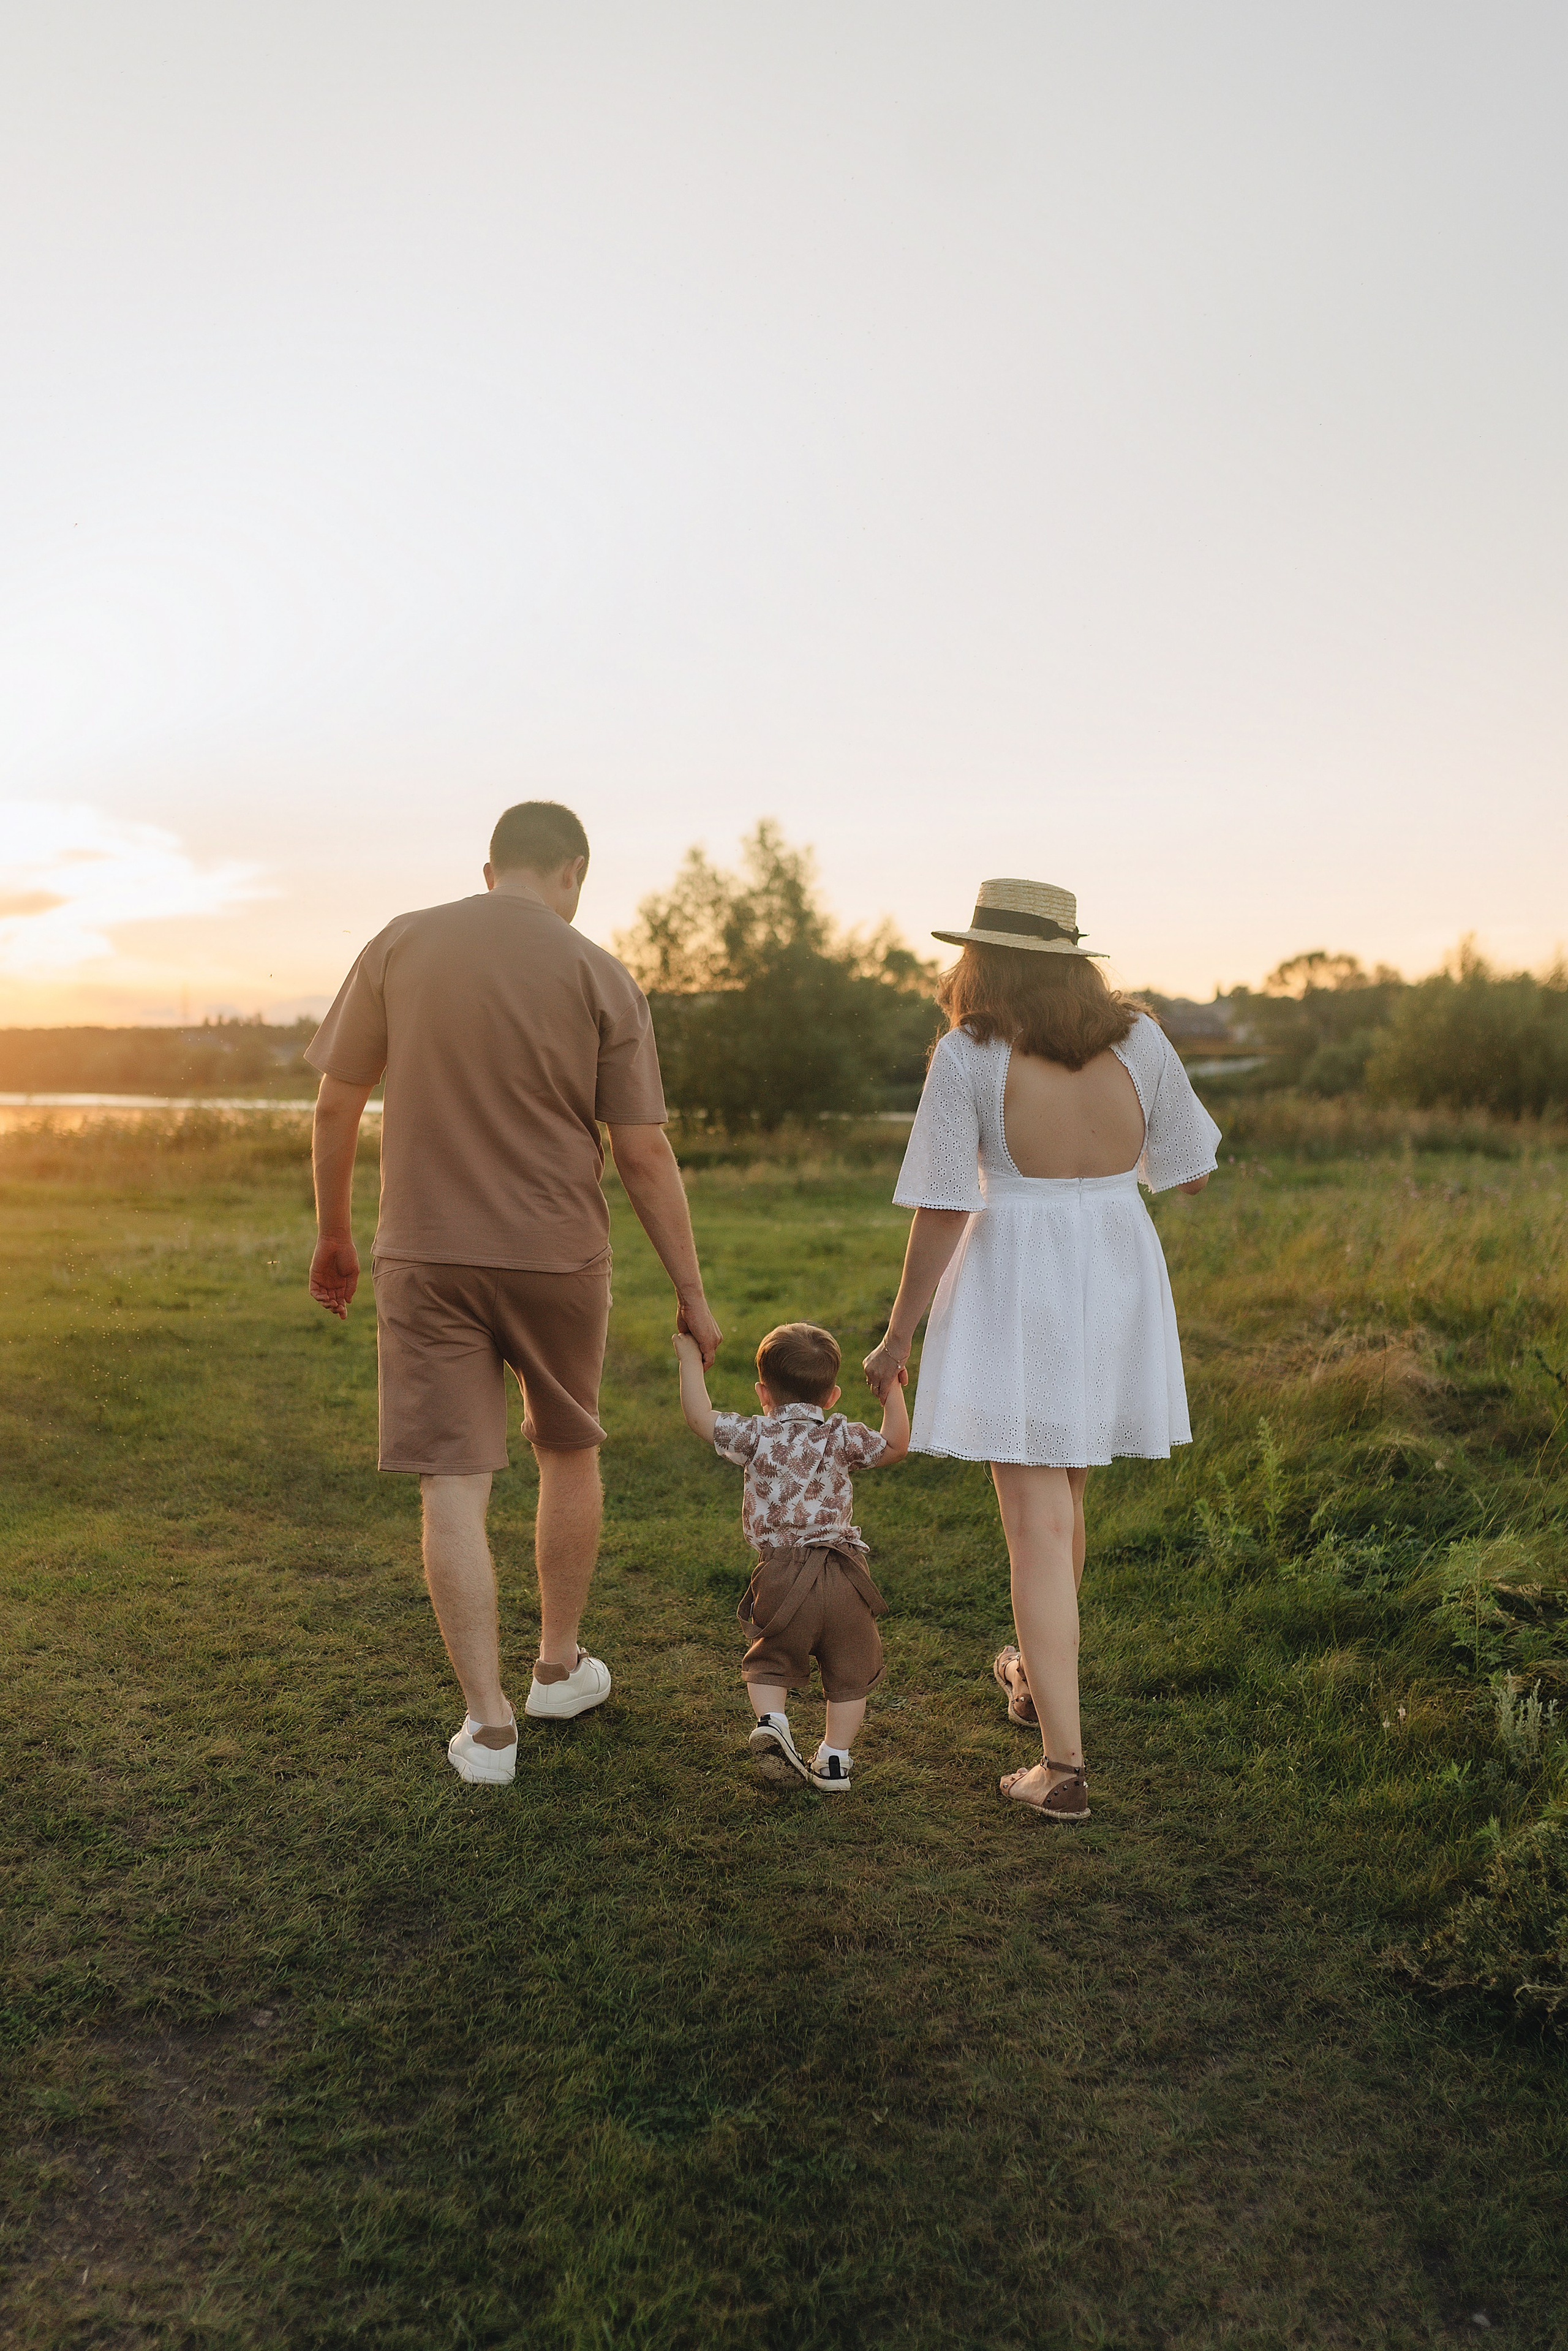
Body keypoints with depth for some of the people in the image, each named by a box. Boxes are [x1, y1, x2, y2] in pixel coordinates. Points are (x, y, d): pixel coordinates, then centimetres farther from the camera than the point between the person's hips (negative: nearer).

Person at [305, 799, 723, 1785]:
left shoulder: (399, 947, 0)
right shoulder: (601, 978, -5)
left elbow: (336, 1107, 3)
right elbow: (646, 1155, -7)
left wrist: (334, 1237, 17)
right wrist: (693, 1294, 1)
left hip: (425, 1256, 0)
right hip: (558, 1258, 0)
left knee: (455, 1488, 4)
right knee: (569, 1452, 21)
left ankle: (489, 1723, 7)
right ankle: (561, 1665, 35)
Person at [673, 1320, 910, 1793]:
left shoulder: (757, 1435, 2)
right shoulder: (840, 1437, 5)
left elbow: (699, 1418, -3)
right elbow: (895, 1447, 11)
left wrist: (690, 1358, 5)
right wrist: (893, 1391, 16)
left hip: (782, 1575, -1)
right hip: (843, 1574, 1)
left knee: (770, 1661, 21)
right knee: (850, 1672, 17)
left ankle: (771, 1719, -2)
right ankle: (834, 1758, 14)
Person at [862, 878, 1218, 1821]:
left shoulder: (969, 1056, -11)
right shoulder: (1140, 1040, -1)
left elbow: (942, 1212, -12)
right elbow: (1191, 1174, 6)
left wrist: (898, 1336, -2)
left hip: (1016, 1287, -4)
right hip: (1120, 1280, 5)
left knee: (1038, 1524, 1)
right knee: (1065, 1491, 24)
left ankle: (1065, 1764, 1)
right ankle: (1039, 1675, 44)